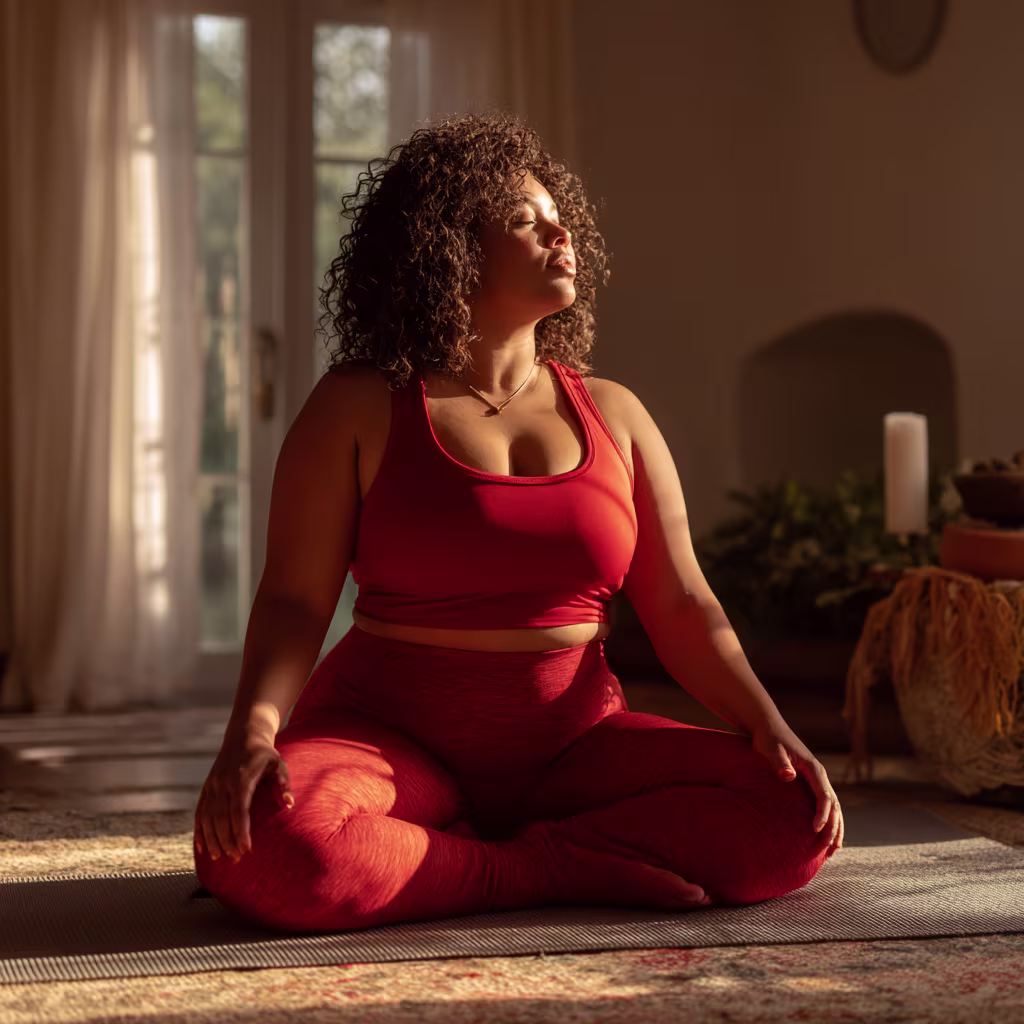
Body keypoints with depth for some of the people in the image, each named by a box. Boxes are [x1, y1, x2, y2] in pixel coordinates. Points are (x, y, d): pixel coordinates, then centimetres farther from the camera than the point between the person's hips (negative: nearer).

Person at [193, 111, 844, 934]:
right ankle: (565, 874, -17)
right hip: (392, 736, -3)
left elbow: (680, 603, 7)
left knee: (794, 818, -21)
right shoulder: (359, 408, 2)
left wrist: (770, 727, -9)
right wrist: (252, 733, -25)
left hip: (573, 742, 4)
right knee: (264, 846, -36)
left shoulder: (613, 414, 11)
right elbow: (295, 598, -6)